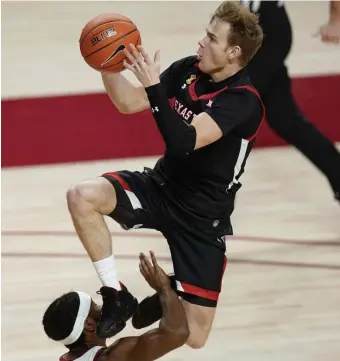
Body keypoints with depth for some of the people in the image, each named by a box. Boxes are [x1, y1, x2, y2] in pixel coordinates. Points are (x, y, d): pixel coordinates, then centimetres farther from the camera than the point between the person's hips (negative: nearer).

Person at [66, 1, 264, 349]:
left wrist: (154, 87, -39)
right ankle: (116, 297, -8)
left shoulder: (243, 101, -23)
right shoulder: (188, 70, -4)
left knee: (193, 337, -8)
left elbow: (184, 142, -35)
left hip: (202, 216, -5)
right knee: (81, 196, -24)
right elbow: (129, 103, 2)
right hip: (160, 187, 5)